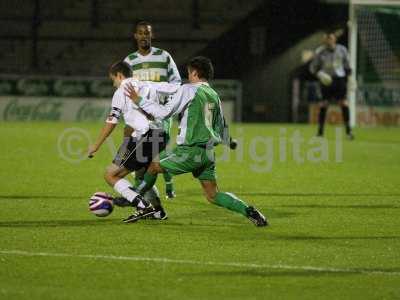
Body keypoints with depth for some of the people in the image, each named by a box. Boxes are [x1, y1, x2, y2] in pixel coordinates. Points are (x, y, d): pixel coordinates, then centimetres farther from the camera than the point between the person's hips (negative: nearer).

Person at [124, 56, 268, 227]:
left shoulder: (188, 90, -6)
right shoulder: (214, 96, 14)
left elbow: (164, 112, -7)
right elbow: (222, 128, 19)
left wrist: (139, 100, 0)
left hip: (190, 151, -7)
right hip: (208, 152, 7)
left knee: (153, 167, 12)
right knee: (213, 195, 7)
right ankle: (249, 211, -8)